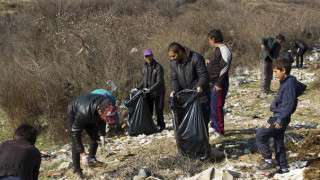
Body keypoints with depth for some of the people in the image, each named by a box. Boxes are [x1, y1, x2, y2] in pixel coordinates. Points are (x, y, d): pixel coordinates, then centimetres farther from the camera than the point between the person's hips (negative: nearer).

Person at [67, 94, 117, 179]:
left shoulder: (106, 104, -29)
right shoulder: (84, 112, -47)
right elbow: (75, 133, -36)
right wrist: (82, 152, -35)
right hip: (74, 114, -6)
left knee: (95, 137, 3)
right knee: (75, 143, -12)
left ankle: (91, 159, 20)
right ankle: (77, 170, -6)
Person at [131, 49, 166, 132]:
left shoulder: (158, 67, -17)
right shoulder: (144, 66, 4)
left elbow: (159, 82, -20)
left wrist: (149, 89, -25)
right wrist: (138, 88, 3)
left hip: (158, 92, -5)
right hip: (148, 92, 6)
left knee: (159, 110, -2)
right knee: (147, 110, 7)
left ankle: (161, 125, 17)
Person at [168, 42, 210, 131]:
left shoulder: (196, 58, -16)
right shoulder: (173, 63, 2)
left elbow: (204, 75, -18)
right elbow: (173, 79, 1)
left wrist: (200, 86, -36)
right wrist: (174, 90, -18)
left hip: (199, 95, -5)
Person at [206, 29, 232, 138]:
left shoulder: (224, 50, -16)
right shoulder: (217, 50, 15)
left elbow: (225, 68, -22)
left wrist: (219, 84, -23)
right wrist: (209, 61, 8)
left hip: (219, 85, -10)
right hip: (212, 83, 10)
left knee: (216, 107, -6)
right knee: (210, 106, 18)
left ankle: (220, 131, 4)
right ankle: (213, 126, 33)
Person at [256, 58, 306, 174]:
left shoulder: (289, 84, -20)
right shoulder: (286, 82, 9)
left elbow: (288, 104, -24)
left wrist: (280, 120, -21)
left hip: (279, 118, -10)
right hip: (279, 117, 10)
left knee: (260, 136, -5)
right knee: (278, 142, 17)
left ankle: (269, 161, 0)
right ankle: (283, 168, 24)